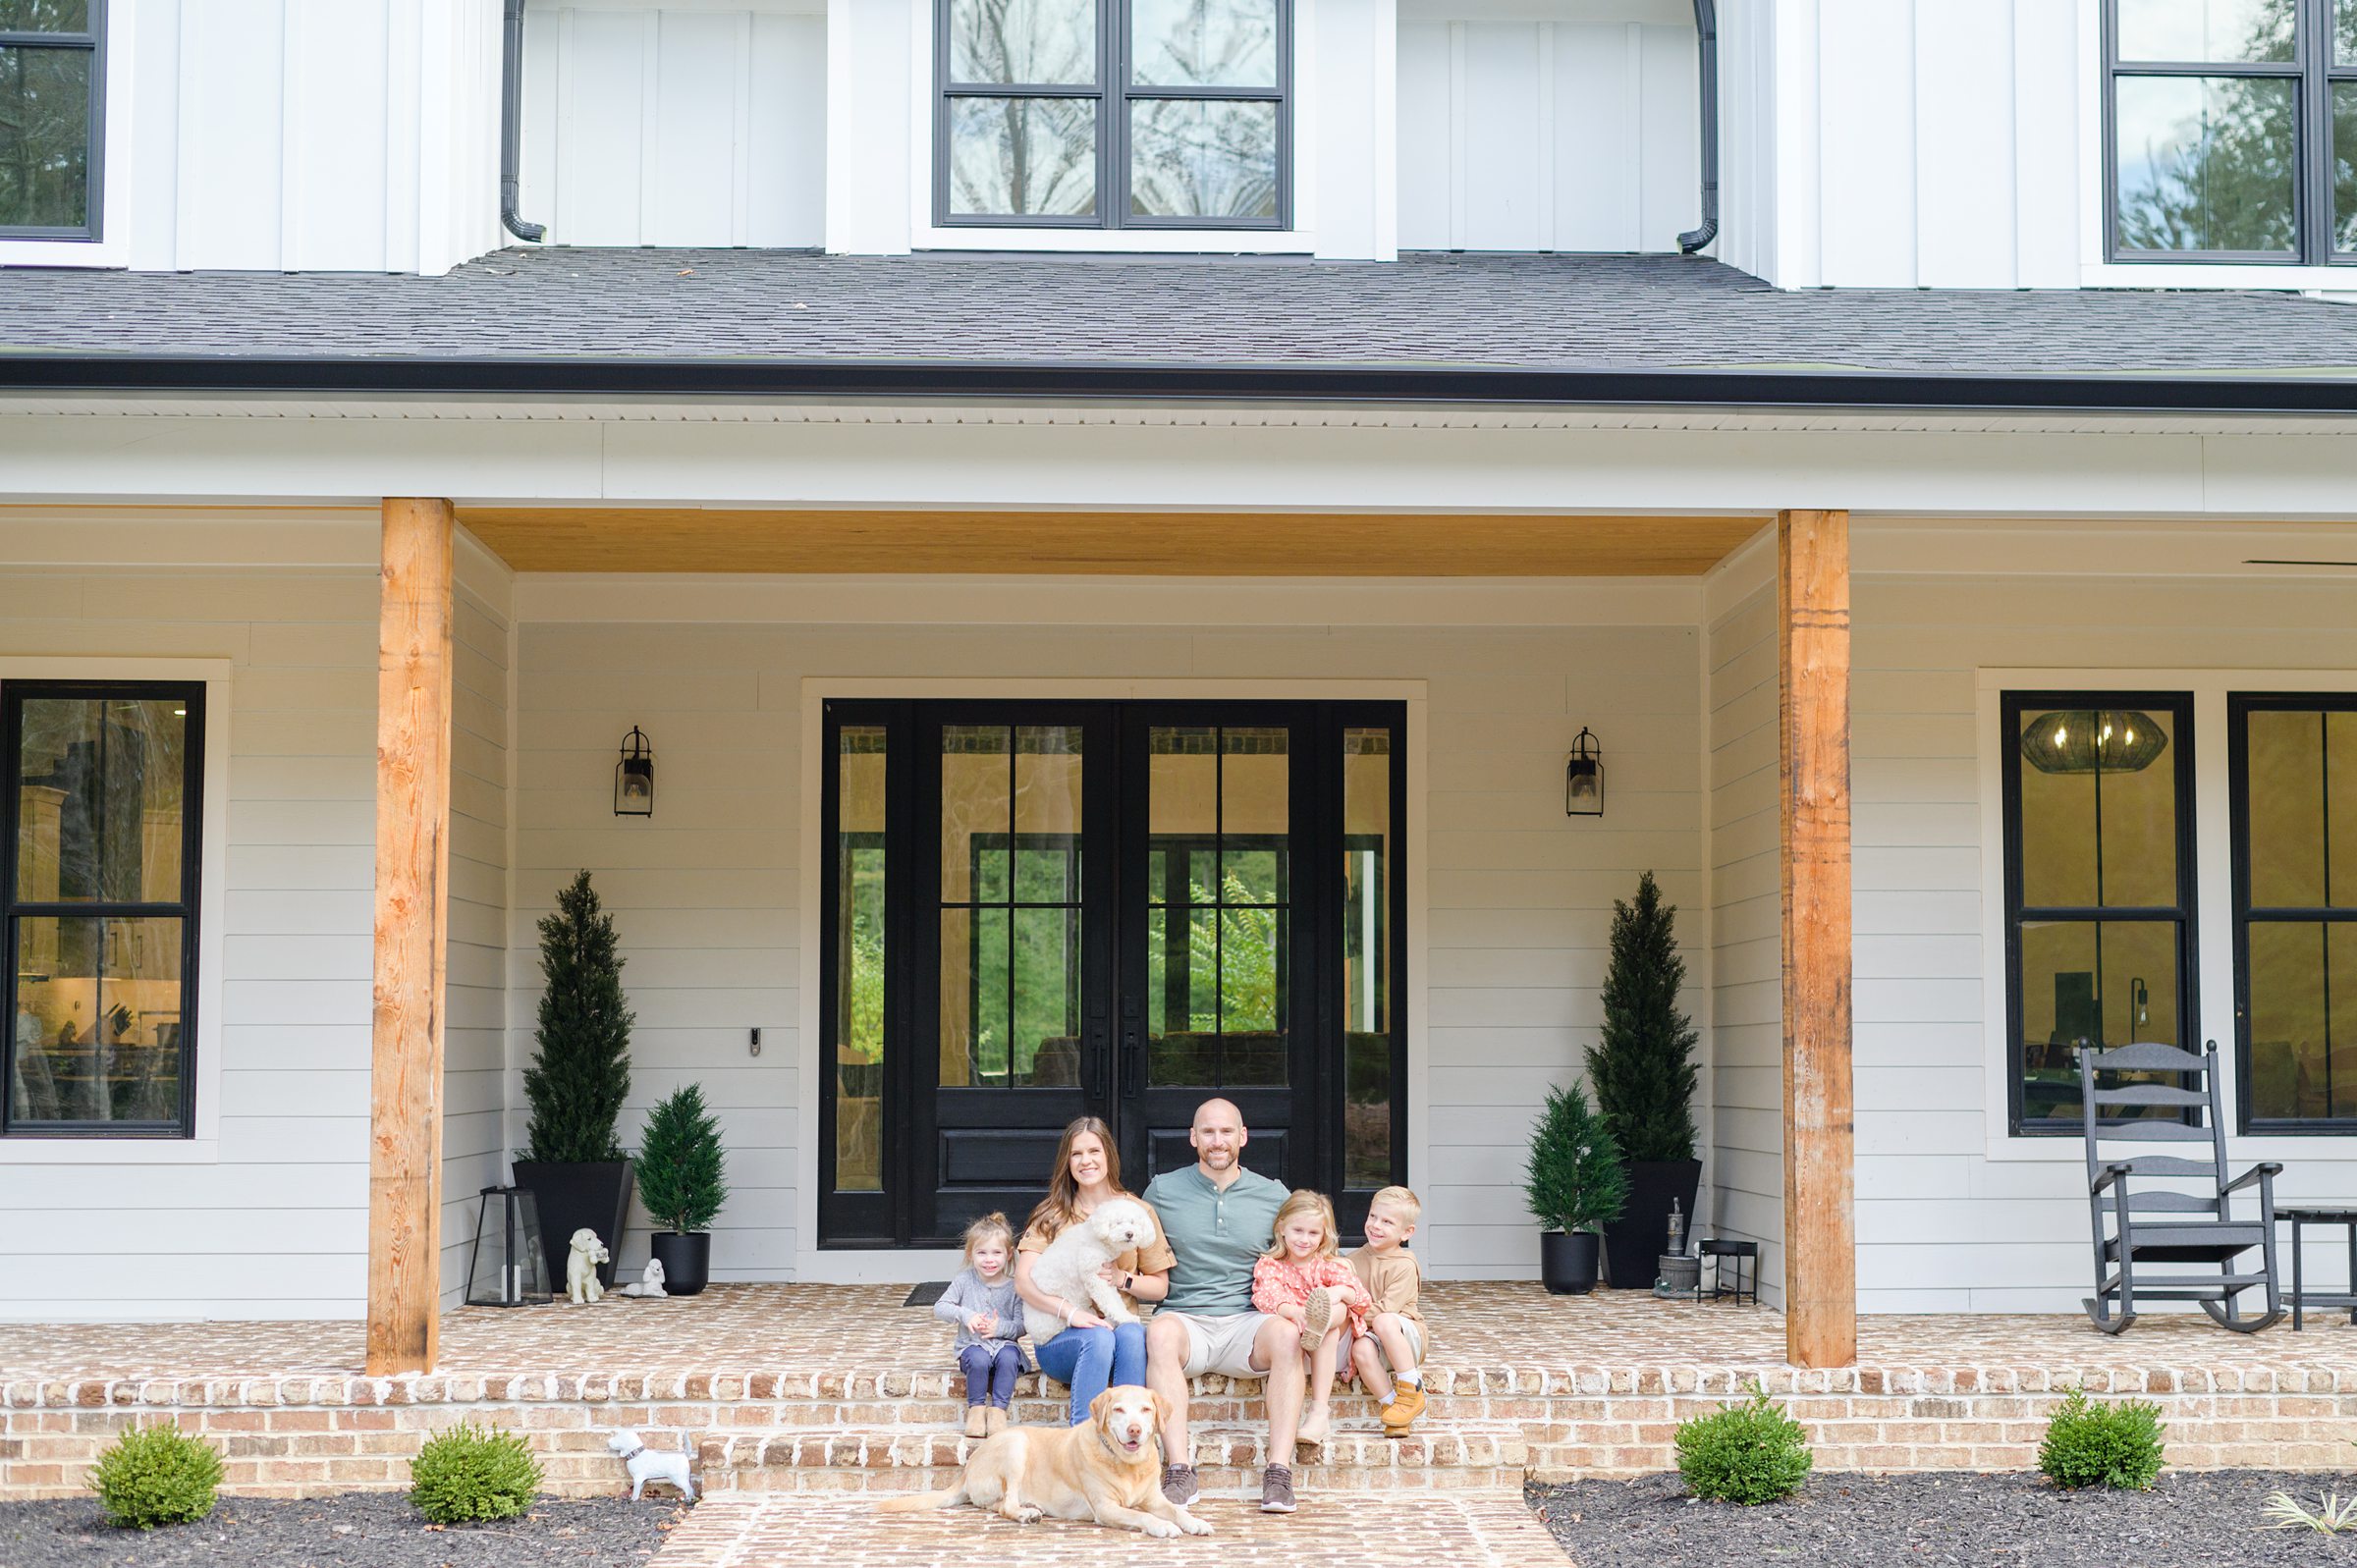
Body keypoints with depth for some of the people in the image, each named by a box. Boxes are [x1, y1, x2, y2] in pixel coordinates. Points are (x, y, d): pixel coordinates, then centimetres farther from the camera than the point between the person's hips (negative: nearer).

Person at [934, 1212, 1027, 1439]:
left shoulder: (1014, 1286, 0)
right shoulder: (965, 1280, 3)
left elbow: (1022, 1326, -3)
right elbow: (939, 1307, 0)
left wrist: (1000, 1327, -20)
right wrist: (965, 1315, -15)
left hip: (1005, 1344, 0)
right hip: (972, 1344, 0)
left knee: (1008, 1358, -34)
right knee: (978, 1359, -34)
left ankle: (998, 1408, -25)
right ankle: (976, 1408, -18)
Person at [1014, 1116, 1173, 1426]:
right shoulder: (1054, 1215, 7)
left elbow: (1160, 1287, 12)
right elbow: (1023, 1280, -6)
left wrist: (1121, 1279, -9)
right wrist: (1070, 1312, -23)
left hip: (1120, 1323, 1)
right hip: (1060, 1338, -1)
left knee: (1133, 1334, -34)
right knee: (1098, 1338, -35)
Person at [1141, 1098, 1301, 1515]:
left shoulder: (1273, 1196, 12)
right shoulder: (1162, 1191, 10)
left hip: (1246, 1324, 1)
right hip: (1186, 1319, -1)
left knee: (1286, 1334, -33)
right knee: (1161, 1332, -36)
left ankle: (1279, 1472, -35)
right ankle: (1179, 1472, -40)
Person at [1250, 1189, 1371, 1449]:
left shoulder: (1329, 1265, 9)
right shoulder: (1269, 1265, 5)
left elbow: (1363, 1298, -4)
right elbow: (1268, 1295, -16)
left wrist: (1341, 1292, -29)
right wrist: (1292, 1312, -40)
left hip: (1333, 1350, 1)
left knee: (1339, 1309, -33)